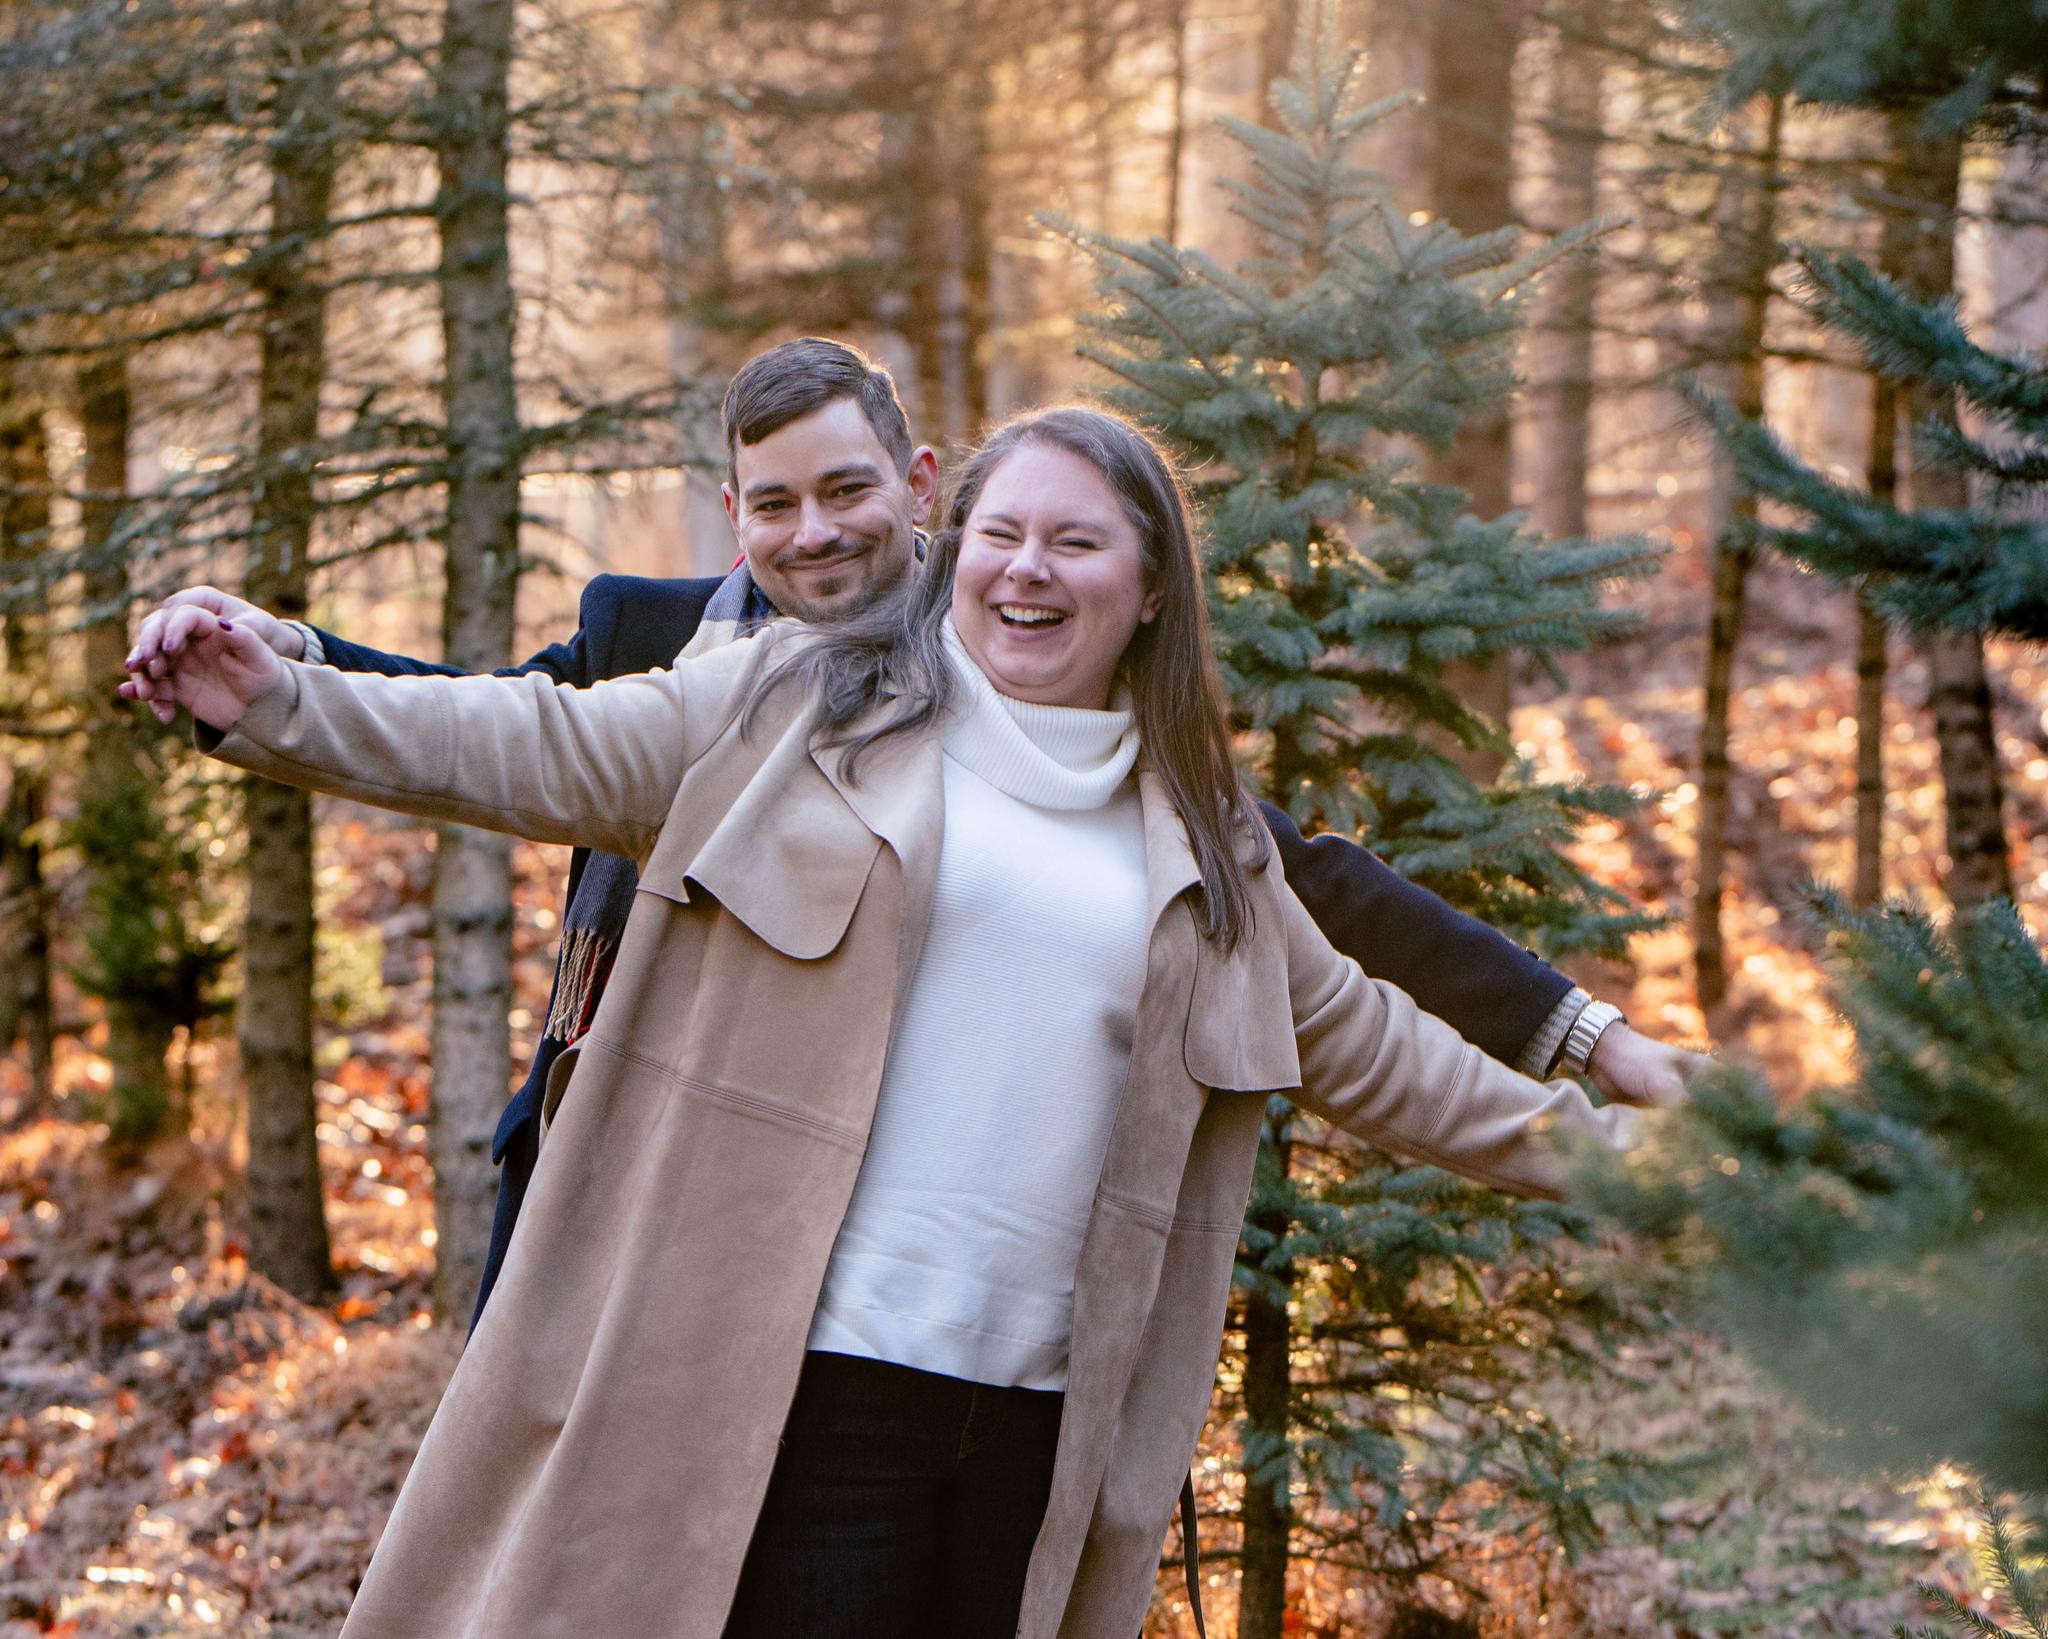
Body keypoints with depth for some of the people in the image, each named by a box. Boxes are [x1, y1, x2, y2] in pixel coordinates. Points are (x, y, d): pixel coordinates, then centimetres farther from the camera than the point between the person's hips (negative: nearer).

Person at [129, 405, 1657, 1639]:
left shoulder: (1200, 838, 17)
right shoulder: (804, 702, 6)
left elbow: (1357, 1041, 26)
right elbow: (549, 751, 1)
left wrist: (1582, 1140, 28)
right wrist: (283, 705, -11)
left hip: (1038, 1421, 4)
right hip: (798, 1380, -4)